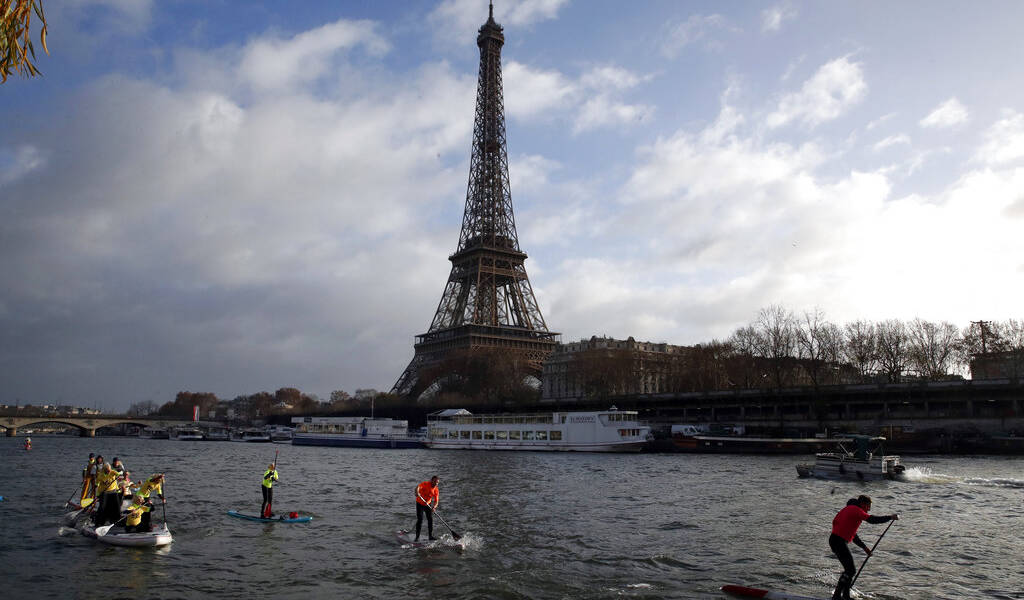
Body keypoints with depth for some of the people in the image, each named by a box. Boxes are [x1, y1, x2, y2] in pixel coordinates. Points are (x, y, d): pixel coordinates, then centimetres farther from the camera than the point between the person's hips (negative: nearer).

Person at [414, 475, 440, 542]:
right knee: (420, 520, -10)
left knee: (430, 519, 1)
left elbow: (436, 501, -11)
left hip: (427, 504, 5)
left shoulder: (436, 490, -8)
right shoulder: (425, 484, -20)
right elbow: (418, 487, -39)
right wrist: (417, 492, -61)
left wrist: (434, 507, -32)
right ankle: (417, 537, -4)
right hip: (420, 504, -5)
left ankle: (430, 535, 13)